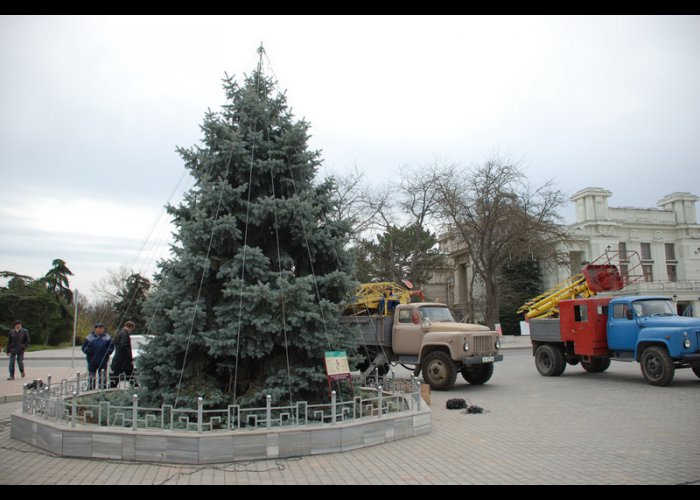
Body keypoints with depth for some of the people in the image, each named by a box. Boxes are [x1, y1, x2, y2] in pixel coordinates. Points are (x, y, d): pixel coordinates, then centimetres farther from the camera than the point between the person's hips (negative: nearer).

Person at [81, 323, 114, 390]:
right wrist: (87, 350, -15)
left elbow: (111, 347, 7)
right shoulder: (90, 337, 4)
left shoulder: (107, 337, 4)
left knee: (103, 377, 4)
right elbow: (84, 347, 6)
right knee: (91, 378, 7)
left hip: (103, 361, 0)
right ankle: (89, 391, 16)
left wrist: (108, 351, -13)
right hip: (92, 361, 0)